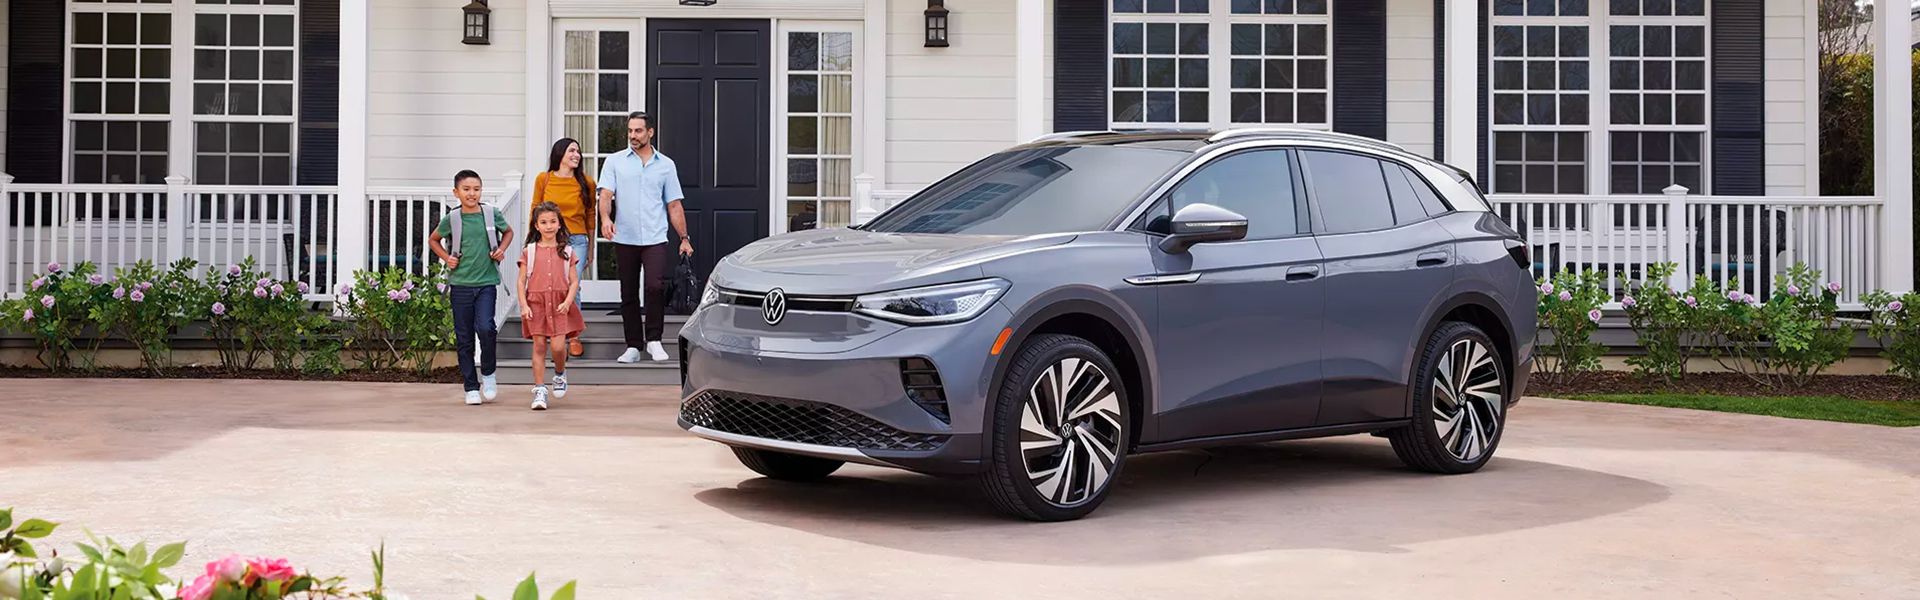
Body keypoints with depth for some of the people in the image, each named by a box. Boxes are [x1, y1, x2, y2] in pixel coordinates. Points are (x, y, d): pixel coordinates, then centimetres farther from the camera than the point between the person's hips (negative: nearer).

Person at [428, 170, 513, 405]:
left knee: (485, 327, -19)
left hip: (486, 282, -1)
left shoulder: (492, 214, 0)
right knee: (464, 338, 4)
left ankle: (488, 373, 5)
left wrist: (502, 249, 3)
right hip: (460, 283, 1)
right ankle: (471, 388, 14)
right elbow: (433, 240, 18)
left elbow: (508, 231, 20)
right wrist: (446, 257, 3)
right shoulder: (451, 219, 0)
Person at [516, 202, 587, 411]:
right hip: (536, 303, 0)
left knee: (558, 346, -11)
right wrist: (524, 305, -7)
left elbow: (574, 281, 5)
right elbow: (522, 281, 4)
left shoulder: (567, 251, 6)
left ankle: (560, 375, 20)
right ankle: (539, 391, 4)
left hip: (560, 305, 0)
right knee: (539, 346, -1)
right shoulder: (530, 252, 5)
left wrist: (568, 302, -10)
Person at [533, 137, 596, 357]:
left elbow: (590, 215, 12)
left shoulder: (586, 182, 6)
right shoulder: (543, 179, 5)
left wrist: (591, 248, 13)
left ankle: (573, 336, 7)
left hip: (577, 241, 0)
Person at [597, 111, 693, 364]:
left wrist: (684, 238, 9)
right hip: (625, 239, 1)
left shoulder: (666, 165, 11)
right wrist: (605, 218, -24)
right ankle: (633, 346, 14)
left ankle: (653, 339, -3)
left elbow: (674, 205, 13)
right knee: (628, 294, 5)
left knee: (656, 286, -18)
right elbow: (606, 194, -4)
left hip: (655, 239, -1)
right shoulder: (615, 161, 8)